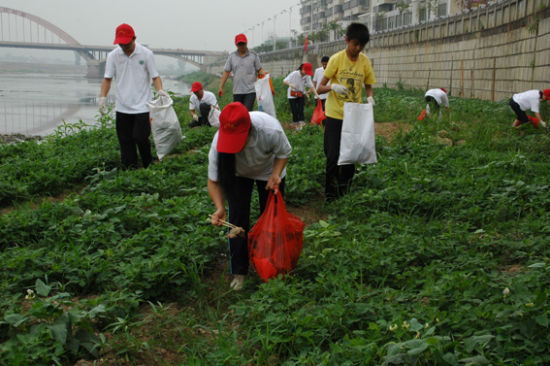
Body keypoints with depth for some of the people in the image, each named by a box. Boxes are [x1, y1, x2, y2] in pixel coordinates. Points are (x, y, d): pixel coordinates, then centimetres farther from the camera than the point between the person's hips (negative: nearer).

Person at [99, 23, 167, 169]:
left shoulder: (146, 54, -2)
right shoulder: (113, 56, 3)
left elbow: (155, 76, 3)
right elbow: (107, 78, 6)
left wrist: (160, 90, -16)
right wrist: (103, 97, -7)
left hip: (142, 106, -3)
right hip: (122, 107, 3)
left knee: (140, 138, -7)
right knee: (125, 141, 3)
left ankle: (149, 167, 15)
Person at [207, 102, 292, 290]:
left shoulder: (270, 130, -41)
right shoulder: (218, 142, -38)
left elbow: (284, 152, -17)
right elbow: (213, 180, -23)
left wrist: (275, 174, -33)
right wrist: (220, 208, -37)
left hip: (268, 170, 0)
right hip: (237, 174, 0)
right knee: (237, 218, -8)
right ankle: (239, 271, 4)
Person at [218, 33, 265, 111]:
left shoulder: (253, 55, 4)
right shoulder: (232, 56, 9)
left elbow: (259, 70, 6)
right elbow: (226, 72, 9)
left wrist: (264, 73, -17)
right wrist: (221, 87, 3)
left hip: (250, 91, -3)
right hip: (237, 91, 3)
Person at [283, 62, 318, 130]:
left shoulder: (307, 76, -12)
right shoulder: (294, 73, -21)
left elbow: (311, 86, -13)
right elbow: (284, 81, -21)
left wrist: (316, 94, -26)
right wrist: (290, 84, -40)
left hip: (301, 95, 2)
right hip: (292, 95, -2)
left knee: (301, 110, -8)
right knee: (294, 111, -2)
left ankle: (301, 124, -7)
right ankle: (296, 125, 10)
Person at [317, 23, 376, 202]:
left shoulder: (365, 61, 2)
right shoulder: (336, 59, -8)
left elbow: (368, 86, 12)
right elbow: (319, 88, -8)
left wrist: (370, 98, -11)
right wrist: (333, 87, -29)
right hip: (334, 115, -3)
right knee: (333, 155, -4)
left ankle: (345, 191, 26)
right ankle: (330, 194, 11)